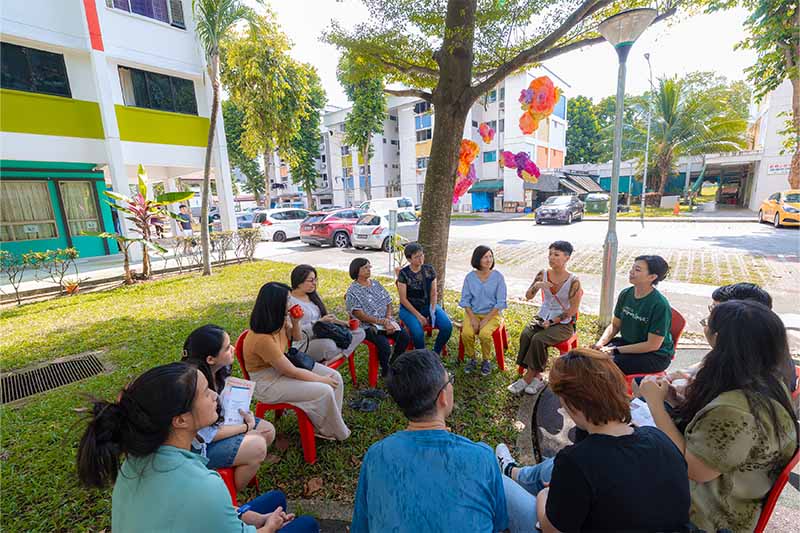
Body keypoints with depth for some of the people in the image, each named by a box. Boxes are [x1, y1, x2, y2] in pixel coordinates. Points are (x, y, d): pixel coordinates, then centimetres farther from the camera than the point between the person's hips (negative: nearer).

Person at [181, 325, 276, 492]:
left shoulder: (221, 368, -11)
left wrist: (245, 414, -11)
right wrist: (246, 427, -17)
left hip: (217, 423, 8)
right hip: (196, 445, -8)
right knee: (257, 447, -19)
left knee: (268, 431, -1)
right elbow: (205, 435, -26)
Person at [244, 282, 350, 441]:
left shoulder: (279, 322, -8)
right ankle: (335, 433, 6)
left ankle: (331, 423, 11)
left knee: (335, 377, -4)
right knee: (324, 391, -20)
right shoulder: (263, 339, -32)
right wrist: (321, 379, -12)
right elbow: (291, 372, -24)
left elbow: (296, 338, 14)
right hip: (268, 383, -8)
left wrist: (295, 322, -8)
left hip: (283, 365, 8)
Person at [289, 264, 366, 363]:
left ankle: (338, 357, -25)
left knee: (359, 332, -5)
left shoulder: (313, 295, 13)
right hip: (305, 345, -8)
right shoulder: (289, 302, -12)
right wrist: (320, 322, -23)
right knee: (328, 344, -41)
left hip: (324, 336, 8)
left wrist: (342, 322, 7)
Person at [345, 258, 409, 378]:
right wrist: (381, 322, -18)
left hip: (386, 321, 6)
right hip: (368, 326, -6)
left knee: (404, 336, -16)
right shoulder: (352, 291, -5)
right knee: (384, 344, -30)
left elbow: (388, 303, 13)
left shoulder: (376, 284, 14)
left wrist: (388, 320, -6)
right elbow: (359, 315, -13)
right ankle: (385, 371, 0)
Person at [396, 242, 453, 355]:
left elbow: (434, 293, 3)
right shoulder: (403, 273, -10)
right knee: (418, 332, -31)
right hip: (409, 308, -3)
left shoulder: (429, 270, 0)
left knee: (447, 326, -20)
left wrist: (432, 311, -12)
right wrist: (418, 315, -17)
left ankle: (436, 354, 4)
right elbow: (403, 299, -10)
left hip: (428, 305, 4)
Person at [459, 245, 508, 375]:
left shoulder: (498, 277, -5)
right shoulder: (470, 277, 0)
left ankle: (486, 361, 0)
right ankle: (472, 359, 2)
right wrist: (473, 318, -13)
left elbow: (500, 302, -6)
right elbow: (465, 300, 1)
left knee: (484, 334, -29)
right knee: (466, 333, -26)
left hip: (492, 314, -2)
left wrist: (486, 320, -15)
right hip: (473, 313, 2)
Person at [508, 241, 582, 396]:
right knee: (525, 335, -23)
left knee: (538, 339, -28)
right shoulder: (543, 274, -1)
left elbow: (573, 310, -12)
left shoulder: (573, 281, -13)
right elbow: (528, 296, 0)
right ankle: (536, 378, -13)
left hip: (563, 323, -4)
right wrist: (536, 285, -21)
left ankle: (527, 377, -11)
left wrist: (552, 322, -15)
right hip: (542, 317, 4)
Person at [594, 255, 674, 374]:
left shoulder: (660, 305, -23)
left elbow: (653, 345, -20)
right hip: (629, 343, 6)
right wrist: (601, 342, -12)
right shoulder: (625, 294, -4)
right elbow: (615, 325, 6)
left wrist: (616, 350, -22)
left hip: (656, 355, -6)